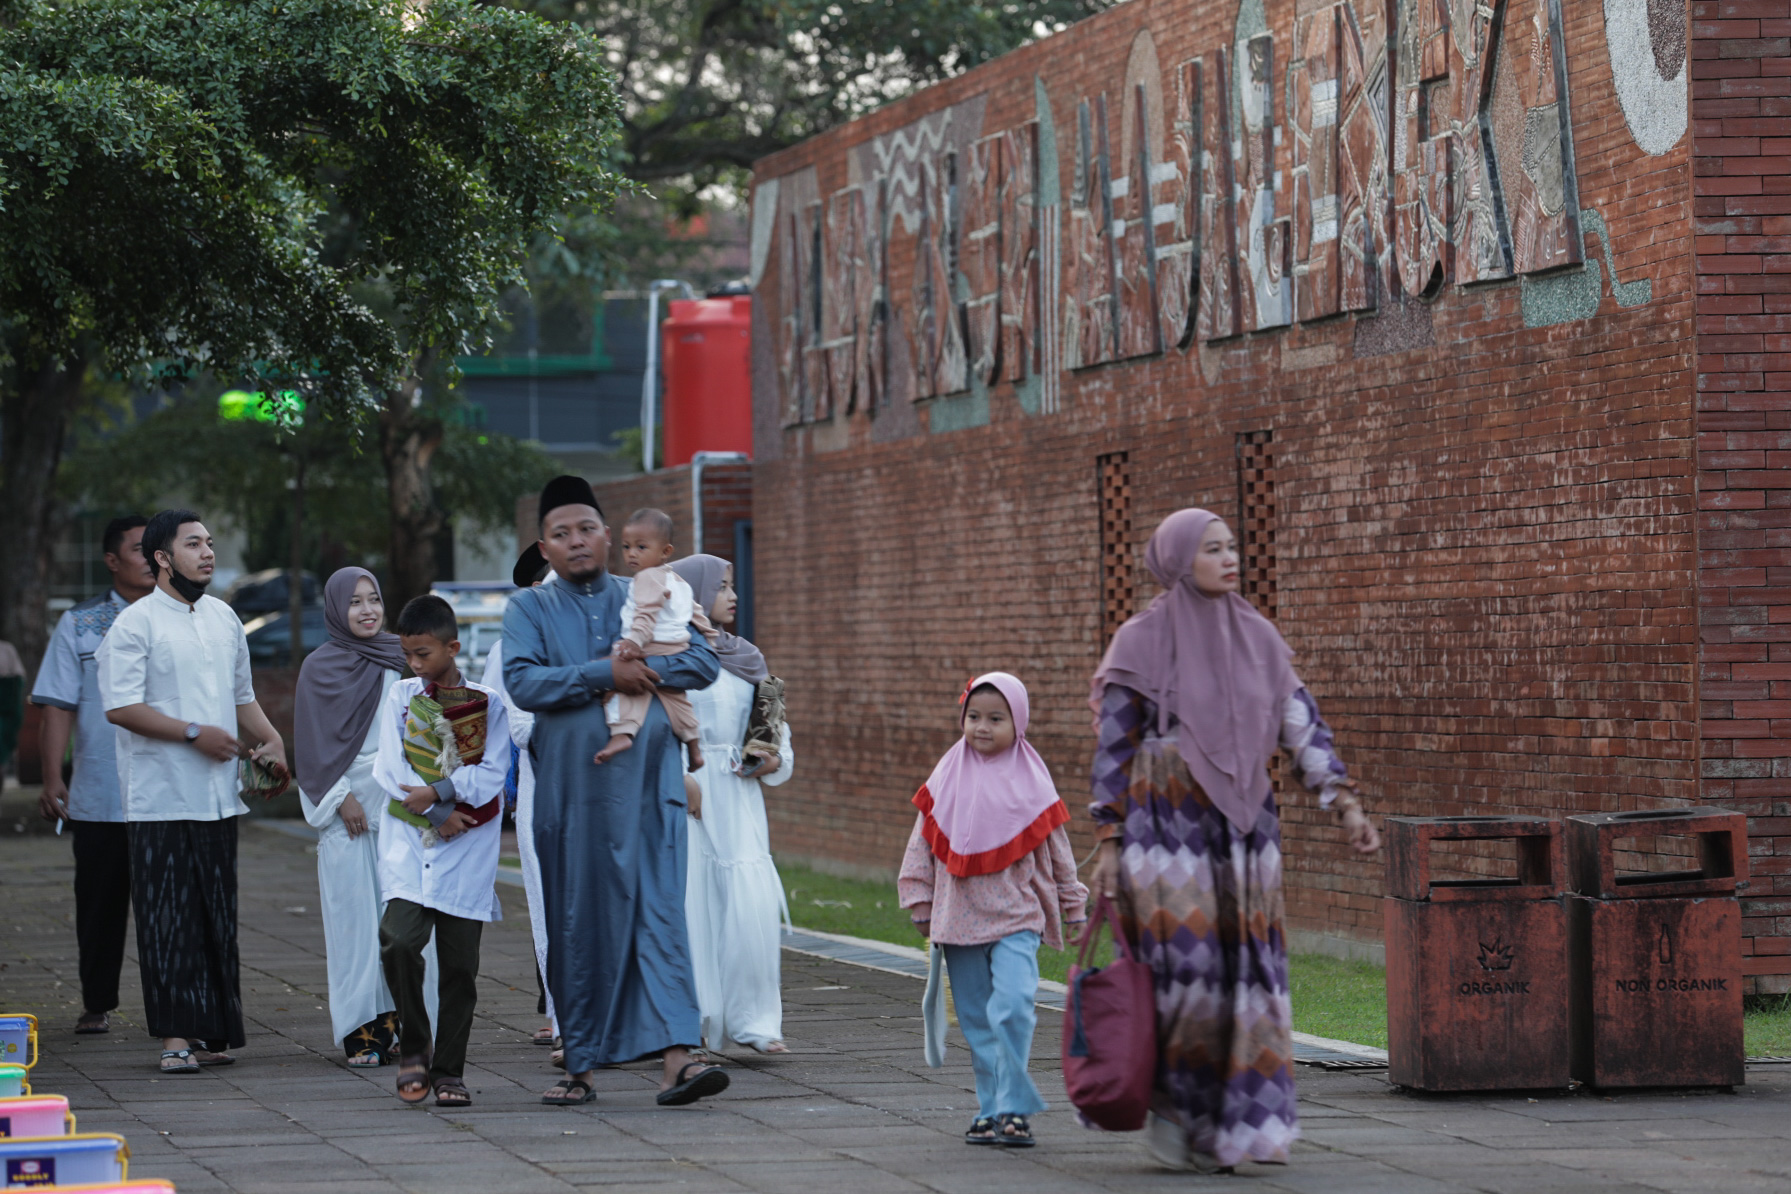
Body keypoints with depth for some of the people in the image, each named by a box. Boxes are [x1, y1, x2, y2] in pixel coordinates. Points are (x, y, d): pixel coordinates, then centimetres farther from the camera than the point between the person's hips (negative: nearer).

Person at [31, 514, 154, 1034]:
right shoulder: (79, 625, 5)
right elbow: (57, 707, 3)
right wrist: (52, 778, -5)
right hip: (99, 797, 0)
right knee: (100, 904, 5)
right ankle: (96, 1005, 16)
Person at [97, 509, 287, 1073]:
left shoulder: (224, 618, 15)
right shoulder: (135, 624, -7)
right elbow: (120, 707, -14)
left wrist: (271, 739, 7)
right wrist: (194, 734, -15)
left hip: (219, 794, 6)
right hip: (161, 799, -6)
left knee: (217, 919, 8)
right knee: (168, 919, -6)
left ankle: (210, 1032, 14)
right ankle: (175, 1036, -5)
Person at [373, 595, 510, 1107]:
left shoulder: (487, 704, 4)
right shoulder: (401, 696, 8)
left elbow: (492, 773, -5)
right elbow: (391, 767, -1)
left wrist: (438, 791, -16)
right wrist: (439, 814, -9)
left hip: (465, 850, 0)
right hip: (408, 839, 0)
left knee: (459, 961, 0)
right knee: (399, 937, -19)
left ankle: (449, 1070, 10)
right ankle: (413, 1046, -1)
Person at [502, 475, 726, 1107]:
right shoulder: (529, 609, 7)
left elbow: (703, 662, 4)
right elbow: (523, 682, -10)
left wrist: (645, 669, -11)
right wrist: (604, 674, -17)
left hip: (646, 785, 0)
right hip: (570, 789, 0)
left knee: (658, 913, -10)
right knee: (578, 928, 3)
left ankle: (676, 1056, -20)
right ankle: (581, 1065, 12)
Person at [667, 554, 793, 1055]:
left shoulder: (745, 658, 16)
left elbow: (774, 724, 21)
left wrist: (775, 760, 3)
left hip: (738, 795, 5)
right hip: (687, 796, -5)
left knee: (753, 907, -5)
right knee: (691, 902, -5)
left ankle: (753, 1021, 1)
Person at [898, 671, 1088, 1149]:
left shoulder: (1030, 782, 1)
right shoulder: (948, 779, 5)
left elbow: (1057, 849, 10)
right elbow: (923, 842, 12)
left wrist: (1074, 909, 15)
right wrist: (920, 904, 10)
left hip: (1015, 917, -3)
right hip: (959, 918, 3)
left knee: (1012, 1008, -19)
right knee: (976, 1020, 7)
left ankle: (1013, 1109, -15)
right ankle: (990, 1109, 16)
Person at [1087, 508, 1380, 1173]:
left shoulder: (1257, 637, 9)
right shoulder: (1142, 642, -4)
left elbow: (1302, 726, 8)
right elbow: (1113, 750, -3)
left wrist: (1346, 805, -1)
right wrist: (1107, 845, -8)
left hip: (1243, 830, 5)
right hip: (1168, 829, -4)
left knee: (1244, 973, 0)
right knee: (1187, 970, -11)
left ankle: (1221, 1125, 7)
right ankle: (1169, 1106, 10)